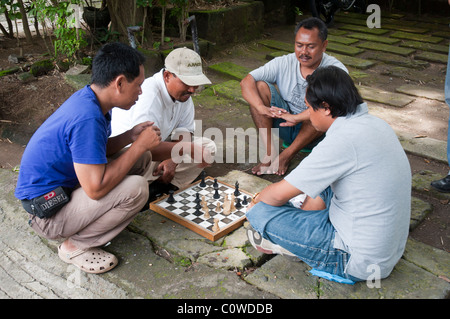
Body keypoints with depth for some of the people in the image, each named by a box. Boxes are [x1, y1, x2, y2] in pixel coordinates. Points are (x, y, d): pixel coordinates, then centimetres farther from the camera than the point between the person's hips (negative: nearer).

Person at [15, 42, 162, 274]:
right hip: (47, 211, -9)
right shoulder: (87, 118, -30)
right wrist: (140, 145, -23)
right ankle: (76, 246, -6)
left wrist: (131, 136, -4)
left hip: (64, 186, 9)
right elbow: (96, 188, -32)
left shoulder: (88, 99, -1)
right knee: (136, 189, -27)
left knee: (142, 159, 5)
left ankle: (93, 218, 9)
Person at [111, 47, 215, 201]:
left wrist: (172, 160, -21)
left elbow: (184, 130, -2)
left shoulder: (183, 92, -7)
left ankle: (158, 187, -8)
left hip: (155, 146, 8)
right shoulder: (149, 97, -32)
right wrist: (190, 149, -34)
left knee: (208, 147, -4)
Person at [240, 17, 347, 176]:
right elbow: (246, 82, -14)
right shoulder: (284, 63, -5)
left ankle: (287, 155, -22)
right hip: (285, 126, 3)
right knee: (260, 85, -16)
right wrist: (262, 108, -33)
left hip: (316, 132, -3)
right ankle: (270, 150, -23)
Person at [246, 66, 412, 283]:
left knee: (261, 213, -13)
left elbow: (279, 194, -17)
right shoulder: (375, 124, 2)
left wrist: (258, 199, 3)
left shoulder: (343, 139, -26)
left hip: (360, 261, -9)